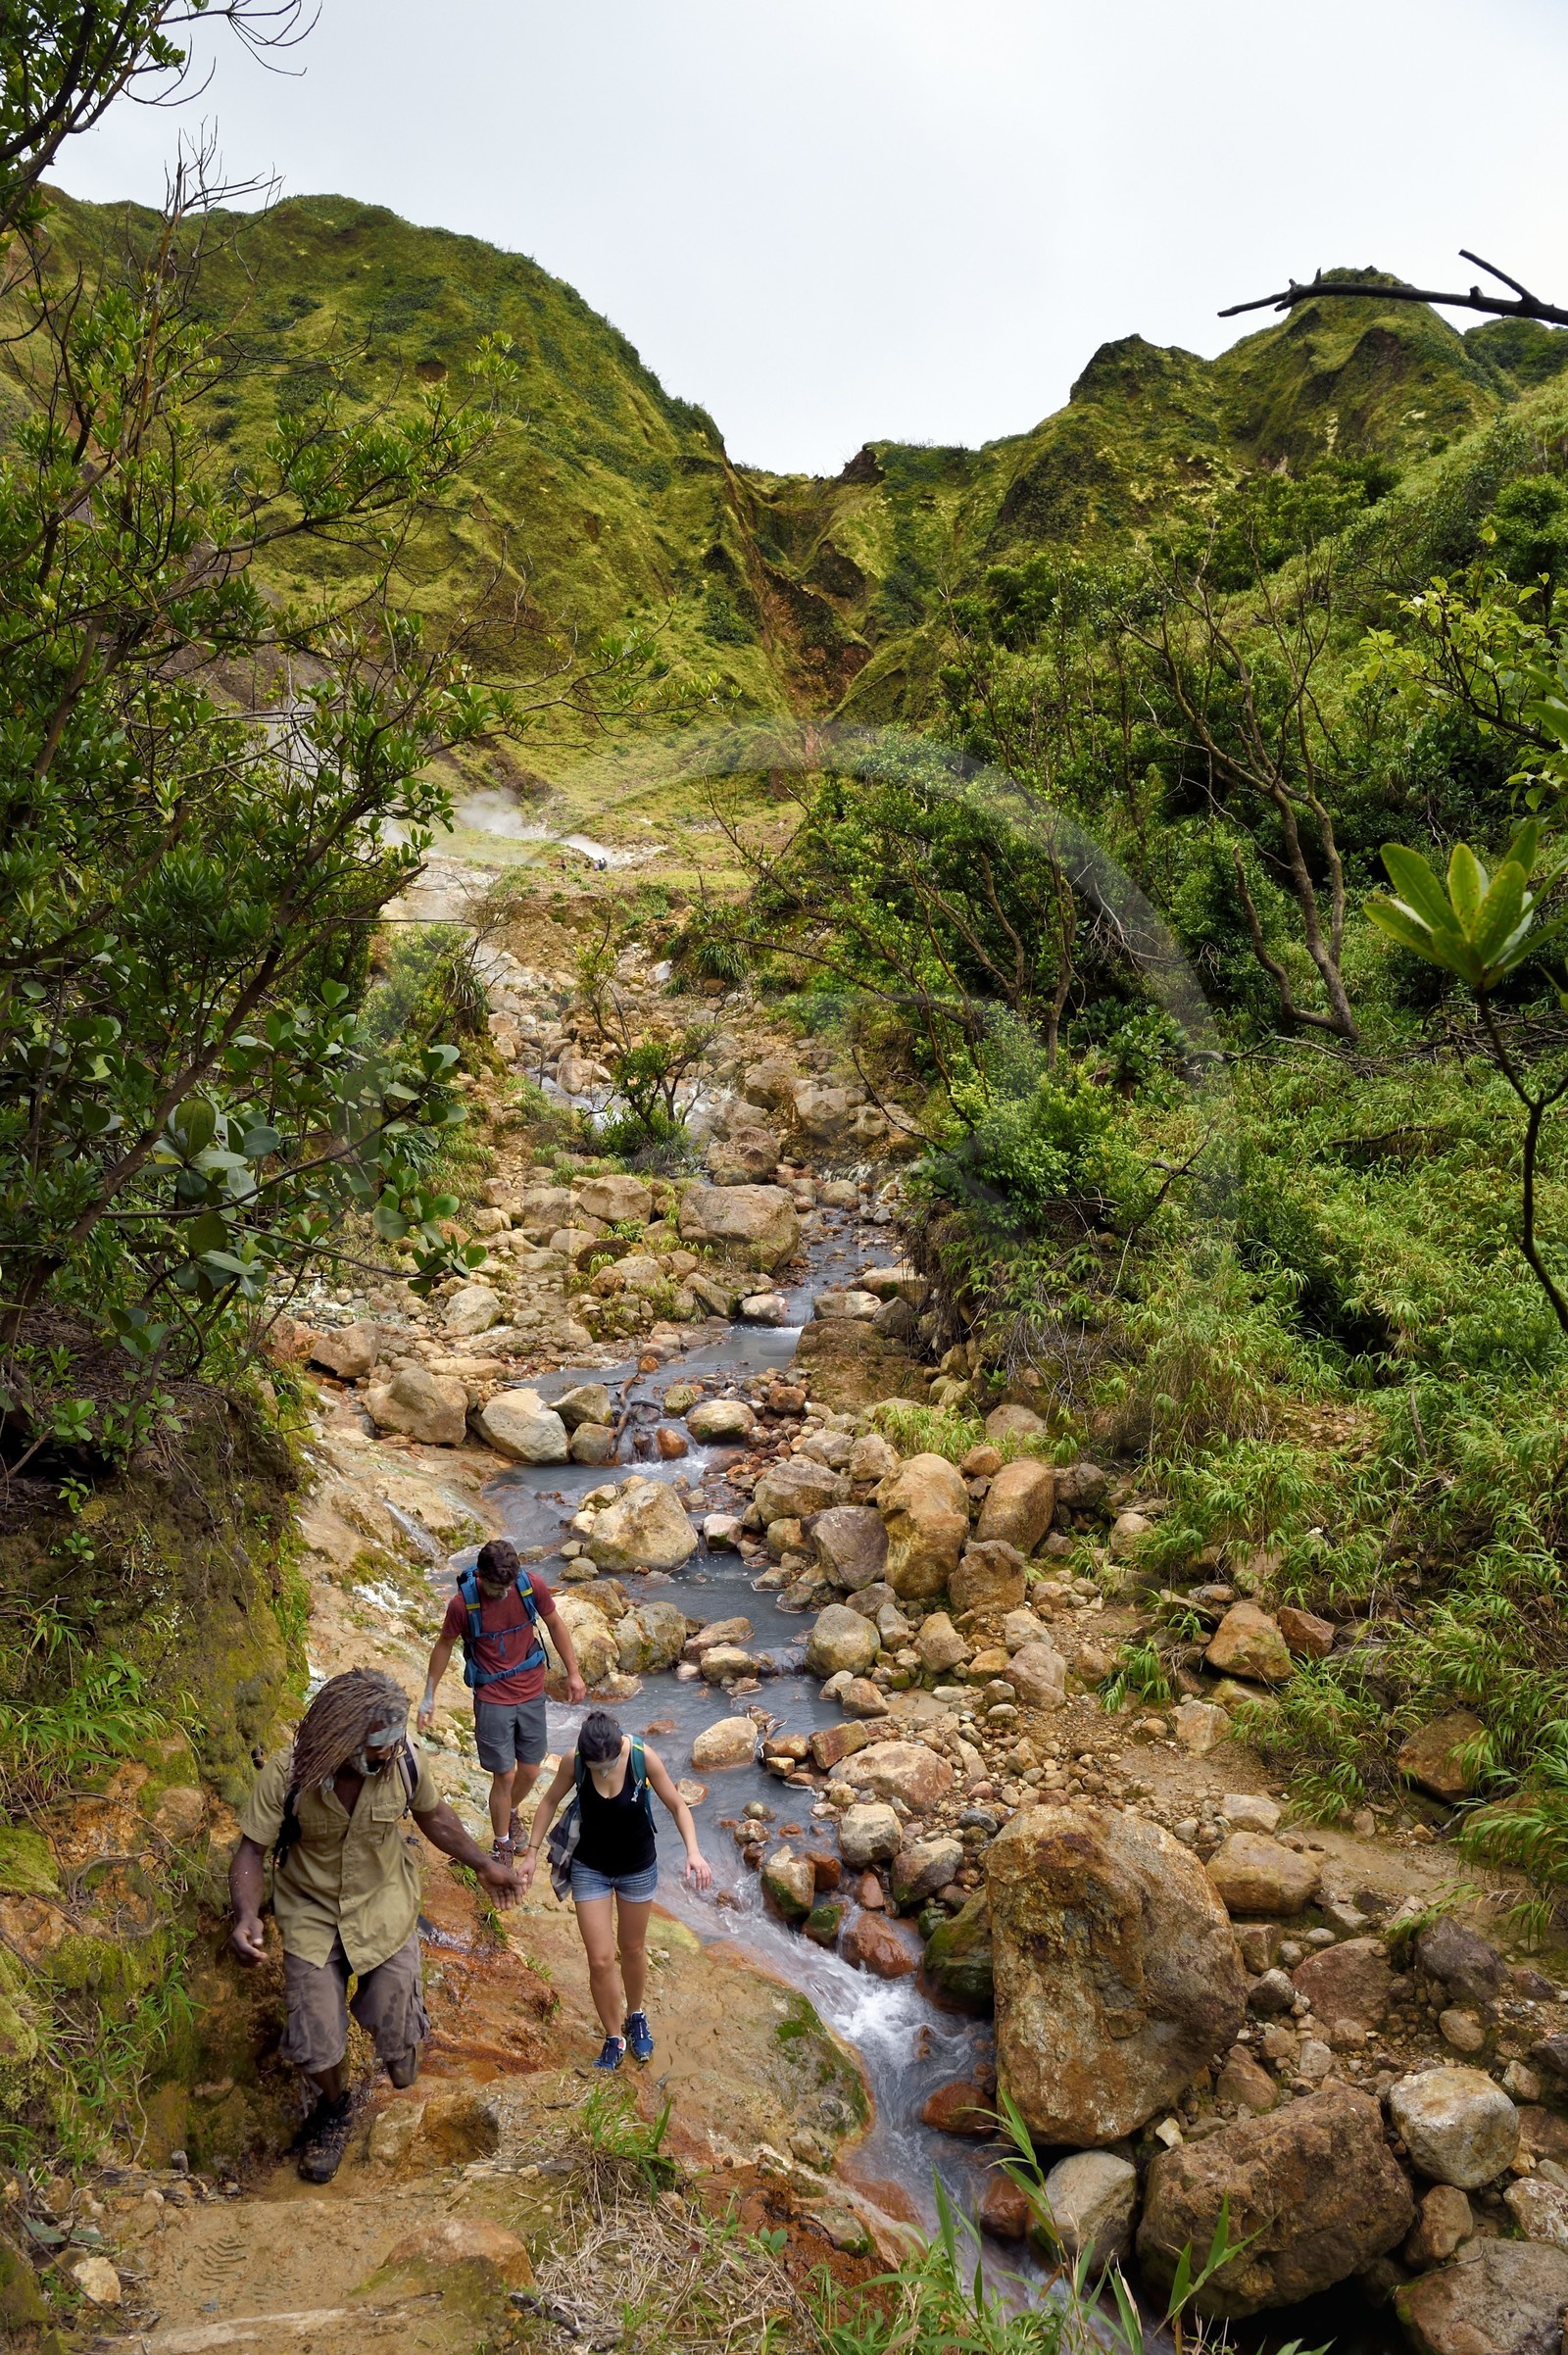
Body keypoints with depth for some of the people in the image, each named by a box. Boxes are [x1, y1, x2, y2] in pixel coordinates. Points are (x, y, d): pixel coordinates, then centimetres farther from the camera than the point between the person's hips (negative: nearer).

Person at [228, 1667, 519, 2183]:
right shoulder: (285, 1776, -28)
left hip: (384, 1911, 1)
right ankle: (333, 2108, 38)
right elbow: (252, 1850, -17)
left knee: (396, 2031, 6)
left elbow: (433, 1816, -1)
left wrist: (484, 1865, 7)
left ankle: (401, 2041, 47)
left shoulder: (404, 1764, -23)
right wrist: (246, 1916, -35)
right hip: (312, 1916, -1)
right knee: (317, 2042, 2)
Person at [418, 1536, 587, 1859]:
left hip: (531, 1693, 3)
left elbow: (555, 1624, 0)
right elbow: (444, 1645, -4)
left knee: (530, 1771, 15)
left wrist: (573, 1673, 3)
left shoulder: (532, 1585, -16)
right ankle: (502, 1847, 23)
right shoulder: (463, 1604, -22)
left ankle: (511, 1812, 47)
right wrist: (429, 1696, 2)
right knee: (504, 1777, 1)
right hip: (492, 1700, -3)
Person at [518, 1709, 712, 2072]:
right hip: (590, 1869, 0)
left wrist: (693, 1851, -29)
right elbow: (550, 1801, -5)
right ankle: (613, 2039, 24)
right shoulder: (573, 1761, -24)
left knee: (633, 1950, 19)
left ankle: (635, 2017, 47)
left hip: (638, 1868, 0)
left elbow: (677, 1805, -16)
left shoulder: (644, 1757, -27)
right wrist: (532, 1852, -5)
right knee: (600, 1960, 1)